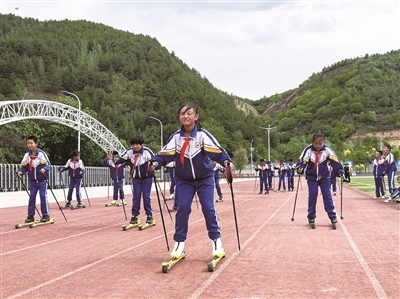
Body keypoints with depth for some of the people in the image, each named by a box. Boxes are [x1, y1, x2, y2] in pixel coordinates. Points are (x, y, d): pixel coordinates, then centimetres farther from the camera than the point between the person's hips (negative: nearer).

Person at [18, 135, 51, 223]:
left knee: (43, 196, -4)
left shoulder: (41, 153, -10)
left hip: (42, 180, -4)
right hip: (32, 181, 5)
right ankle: (30, 215, 12)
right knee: (31, 197, 5)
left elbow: (47, 164, -12)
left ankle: (46, 215, 5)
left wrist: (44, 169, -32)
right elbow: (24, 166, 6)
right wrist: (21, 171, -13)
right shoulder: (27, 155, 4)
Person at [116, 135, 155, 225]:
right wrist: (114, 161, -26)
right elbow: (121, 159, -9)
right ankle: (134, 216, 10)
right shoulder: (129, 151, -11)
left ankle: (149, 215, 12)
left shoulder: (147, 151, -18)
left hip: (147, 177, -2)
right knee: (136, 196, 1)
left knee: (146, 196, -1)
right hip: (136, 178, 2)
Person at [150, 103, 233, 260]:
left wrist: (226, 160, -41)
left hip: (205, 178, -1)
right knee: (183, 208, -7)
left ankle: (216, 240, 10)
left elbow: (217, 150, -23)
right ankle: (179, 243, 5)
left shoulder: (203, 135, -15)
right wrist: (156, 162, -30)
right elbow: (166, 153, -11)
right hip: (184, 180, 2)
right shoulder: (176, 137, -8)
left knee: (208, 208, -5)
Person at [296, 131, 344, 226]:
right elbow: (302, 160, -17)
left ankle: (332, 215, 2)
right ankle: (311, 216, 7)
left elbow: (335, 161, -11)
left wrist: (340, 171, -18)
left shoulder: (327, 150, -13)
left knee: (327, 195, -1)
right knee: (312, 194, -3)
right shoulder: (308, 150, -16)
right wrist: (300, 168, -35)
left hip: (324, 176, 1)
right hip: (311, 177, 0)